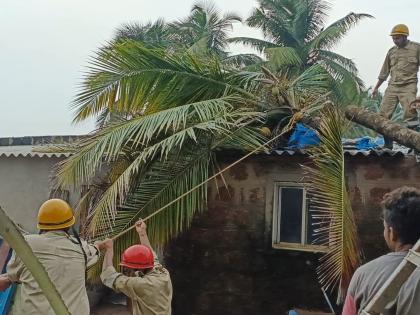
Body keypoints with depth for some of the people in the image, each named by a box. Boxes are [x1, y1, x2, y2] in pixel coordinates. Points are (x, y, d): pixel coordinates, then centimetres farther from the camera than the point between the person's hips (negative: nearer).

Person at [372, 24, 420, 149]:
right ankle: (388, 144, 7)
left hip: (408, 86, -5)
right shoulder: (391, 51, 14)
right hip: (392, 87, 5)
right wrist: (376, 87, 24)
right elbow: (384, 72, 21)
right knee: (383, 114, -2)